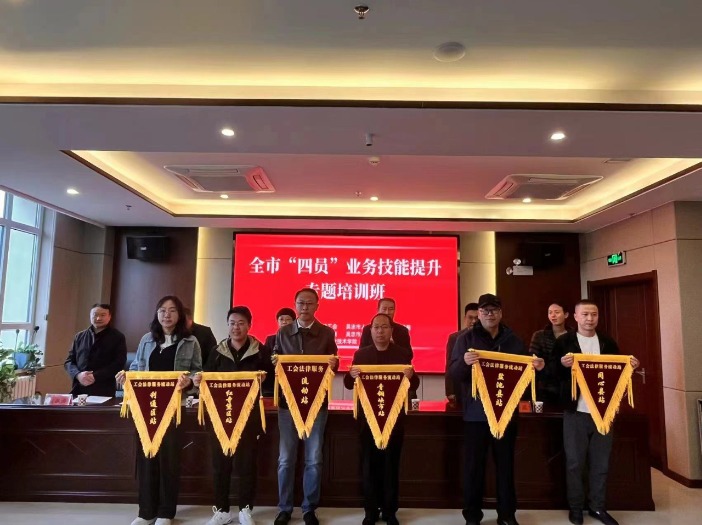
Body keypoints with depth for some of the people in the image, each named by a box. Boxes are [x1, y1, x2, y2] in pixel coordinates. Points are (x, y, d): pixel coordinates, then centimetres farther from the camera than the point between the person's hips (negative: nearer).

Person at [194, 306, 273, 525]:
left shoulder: (260, 351, 1)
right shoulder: (218, 351, 7)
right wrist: (198, 380, -14)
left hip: (250, 414, -2)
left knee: (247, 461, 5)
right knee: (220, 462, 6)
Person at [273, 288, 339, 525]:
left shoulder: (327, 333, 2)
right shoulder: (283, 333, 5)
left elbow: (332, 365, 5)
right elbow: (274, 362, 8)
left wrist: (333, 364, -18)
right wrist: (274, 361, -14)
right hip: (288, 401, 1)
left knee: (314, 459, 7)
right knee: (286, 458, 7)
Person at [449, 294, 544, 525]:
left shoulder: (513, 340, 8)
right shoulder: (466, 338, -2)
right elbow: (453, 373, -9)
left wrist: (537, 367, -10)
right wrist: (464, 362, -30)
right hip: (476, 413, -2)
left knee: (506, 464, 13)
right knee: (474, 465, 4)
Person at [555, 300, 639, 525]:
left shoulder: (608, 342, 9)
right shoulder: (564, 341, -3)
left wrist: (630, 366, -7)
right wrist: (563, 365, -27)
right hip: (576, 411, -3)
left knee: (601, 462, 13)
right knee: (574, 462, 6)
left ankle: (598, 506, 28)